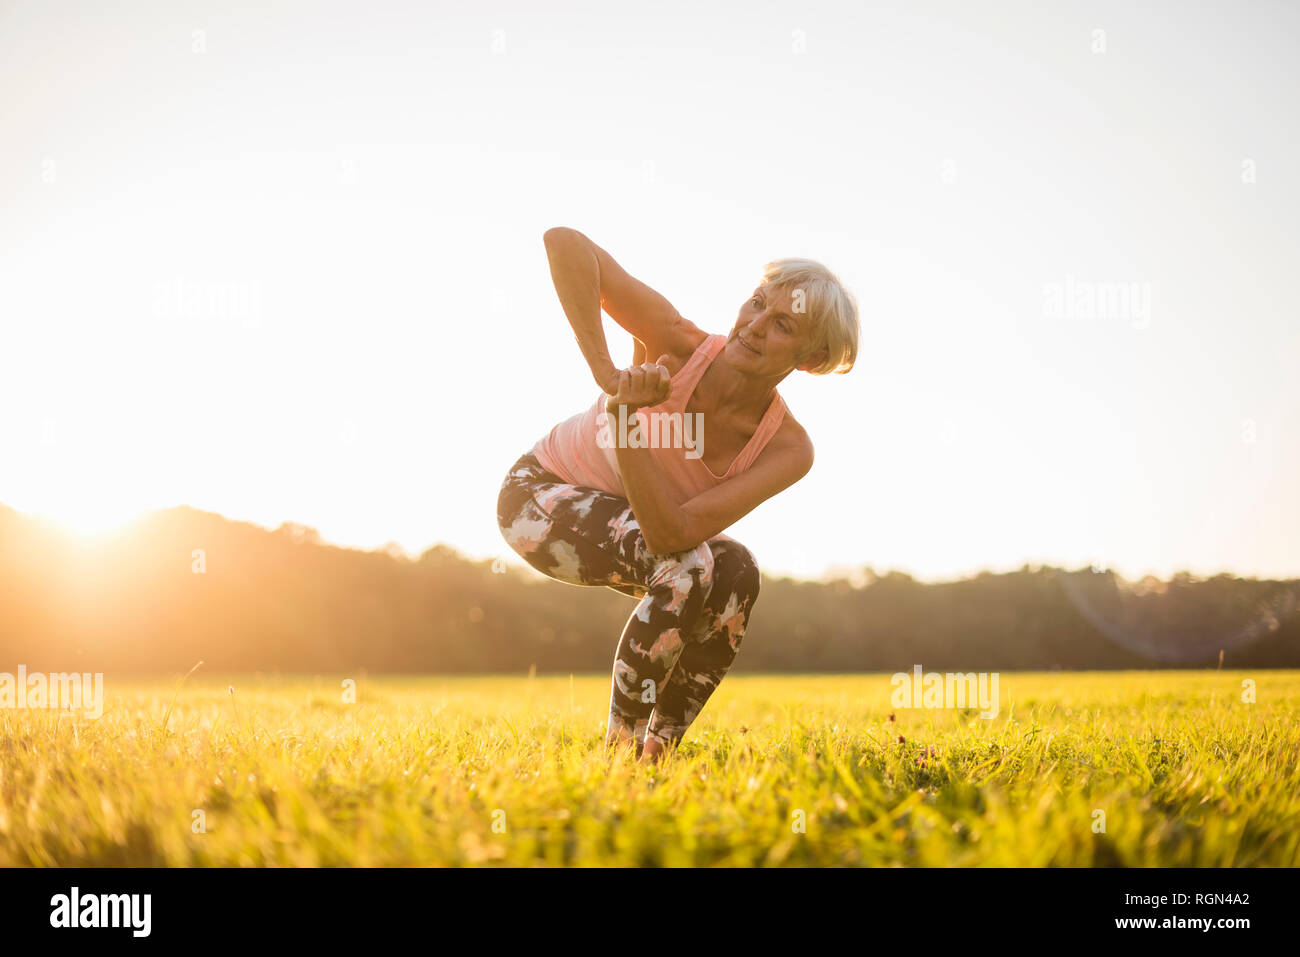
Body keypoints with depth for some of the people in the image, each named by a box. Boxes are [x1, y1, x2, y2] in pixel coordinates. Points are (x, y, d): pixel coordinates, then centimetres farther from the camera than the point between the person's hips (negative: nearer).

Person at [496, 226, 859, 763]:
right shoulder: (676, 344, -30)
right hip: (543, 491, -4)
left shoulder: (788, 449, -23)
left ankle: (657, 751, -6)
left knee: (736, 572, -24)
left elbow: (671, 532, -35)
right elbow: (563, 241, -39)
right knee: (693, 566, -30)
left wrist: (625, 421, -46)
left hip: (637, 525, 4)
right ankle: (619, 747, -12)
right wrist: (605, 371, -44)